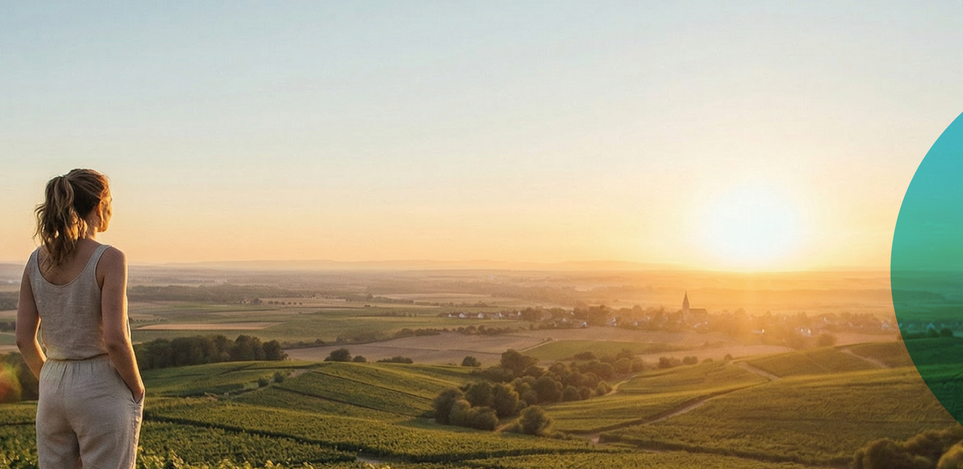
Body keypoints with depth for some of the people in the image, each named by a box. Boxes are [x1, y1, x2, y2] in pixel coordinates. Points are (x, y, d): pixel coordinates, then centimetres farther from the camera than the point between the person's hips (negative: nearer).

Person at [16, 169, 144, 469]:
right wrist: (138, 391, -5)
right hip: (104, 392, -6)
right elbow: (115, 339, -21)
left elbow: (24, 338, 5)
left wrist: (53, 384, 17)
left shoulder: (37, 260, 4)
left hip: (53, 391, 6)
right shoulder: (109, 260, -15)